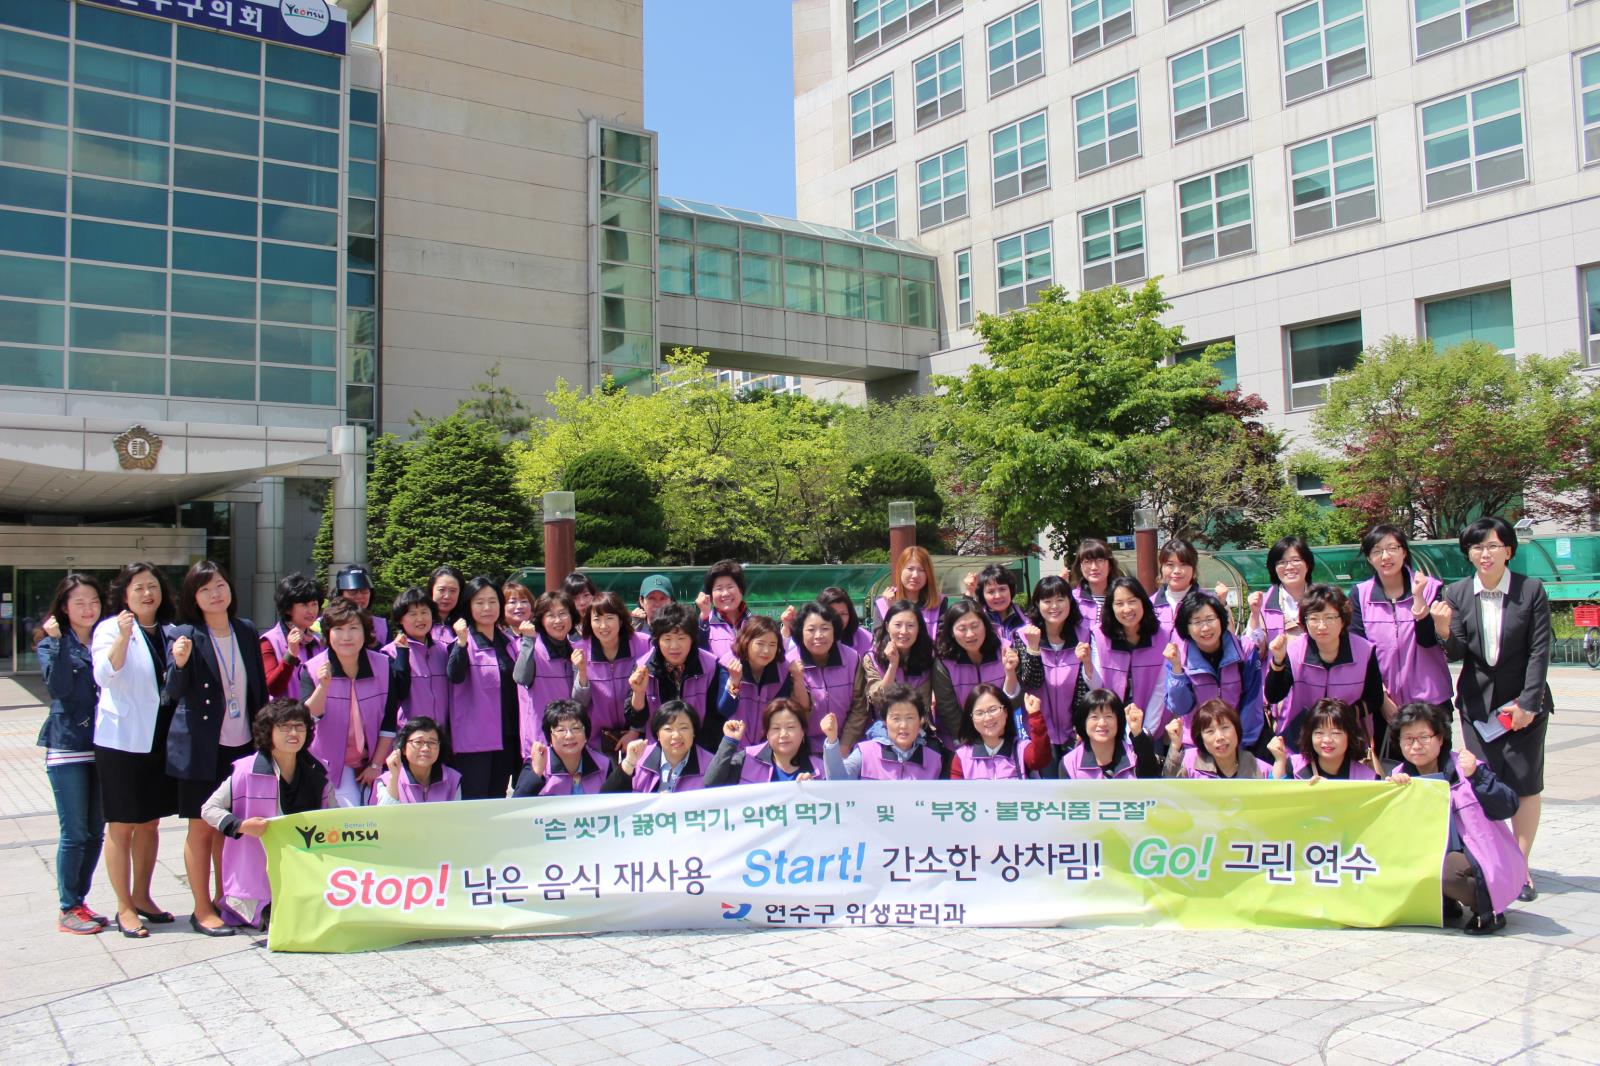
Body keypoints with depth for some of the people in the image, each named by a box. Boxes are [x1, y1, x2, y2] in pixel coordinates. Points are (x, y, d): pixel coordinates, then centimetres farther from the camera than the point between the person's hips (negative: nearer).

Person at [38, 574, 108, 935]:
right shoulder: (52, 646, 0)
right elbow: (59, 687, -16)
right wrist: (58, 643, -19)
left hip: (103, 748, 4)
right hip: (68, 748, -4)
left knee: (95, 832, 9)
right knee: (74, 833, -1)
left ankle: (79, 902, 21)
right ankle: (68, 910, 10)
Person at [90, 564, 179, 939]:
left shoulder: (168, 631, 12)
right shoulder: (111, 629, -5)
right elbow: (104, 676, -21)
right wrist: (123, 637, -33)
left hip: (159, 739, 6)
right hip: (121, 740, -6)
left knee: (150, 823, 14)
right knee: (122, 825, 1)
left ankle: (142, 897, 26)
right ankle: (124, 907, 8)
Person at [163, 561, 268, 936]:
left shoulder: (246, 632, 5)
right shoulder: (186, 635, -8)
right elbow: (174, 694, -15)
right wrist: (180, 664, -34)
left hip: (242, 746, 4)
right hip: (202, 747, -4)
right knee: (203, 828, 4)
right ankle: (202, 910, 14)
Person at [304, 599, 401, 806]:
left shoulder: (384, 666, -8)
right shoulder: (313, 669, -11)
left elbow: (390, 722, -3)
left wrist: (376, 764, -3)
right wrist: (323, 685, -35)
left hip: (373, 760, 2)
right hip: (332, 762, -2)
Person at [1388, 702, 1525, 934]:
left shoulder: (1463, 768, -12)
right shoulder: (1402, 777, 2)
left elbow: (1508, 808, -20)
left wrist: (1476, 776, -34)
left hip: (1480, 860, -5)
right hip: (1439, 857, 6)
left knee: (1440, 870, -32)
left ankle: (1487, 909, -4)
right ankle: (1445, 903, 6)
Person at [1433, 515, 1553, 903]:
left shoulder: (1532, 591, -6)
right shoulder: (1456, 594, -1)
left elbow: (1539, 651, -6)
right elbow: (1457, 653, -3)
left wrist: (1527, 702, -11)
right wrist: (1444, 632, -25)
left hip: (1524, 700, -1)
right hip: (1477, 701, 1)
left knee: (1525, 783, 0)